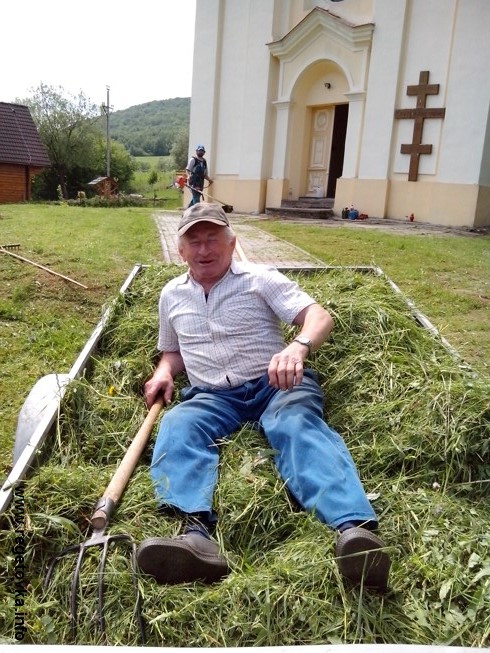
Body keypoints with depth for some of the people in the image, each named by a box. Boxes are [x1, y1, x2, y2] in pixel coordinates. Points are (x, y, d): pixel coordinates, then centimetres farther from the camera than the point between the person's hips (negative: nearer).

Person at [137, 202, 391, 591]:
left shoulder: (260, 278, 7)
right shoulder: (171, 295, 20)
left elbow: (319, 316, -4)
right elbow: (173, 350, 34)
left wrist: (299, 347, -29)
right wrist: (164, 372, 8)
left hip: (275, 383, -2)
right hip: (211, 395, 3)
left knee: (296, 424, -36)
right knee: (177, 426, -31)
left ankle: (354, 528, -59)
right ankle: (196, 534, -55)